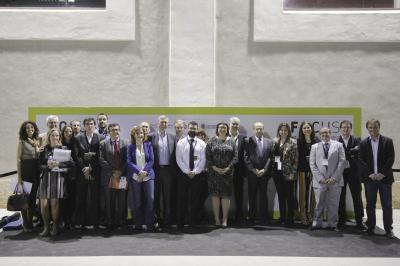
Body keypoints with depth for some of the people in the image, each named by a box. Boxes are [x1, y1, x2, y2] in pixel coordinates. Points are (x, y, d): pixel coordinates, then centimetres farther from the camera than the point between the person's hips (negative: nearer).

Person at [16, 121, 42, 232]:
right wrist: (19, 176, -10)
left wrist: (40, 151, -3)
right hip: (26, 171, -4)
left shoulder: (37, 141, 11)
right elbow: (18, 159, -6)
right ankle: (25, 223, 11)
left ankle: (30, 221, 21)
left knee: (33, 197, 10)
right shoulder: (22, 142, -3)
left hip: (36, 172, 5)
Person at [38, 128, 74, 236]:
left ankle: (55, 226, 13)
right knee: (44, 203, -4)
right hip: (45, 177, 2)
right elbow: (40, 164, 4)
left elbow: (71, 162, -5)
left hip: (58, 177, -2)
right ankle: (46, 227, 10)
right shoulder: (45, 149, 9)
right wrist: (48, 166, -14)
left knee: (54, 203, -2)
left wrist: (58, 164, -16)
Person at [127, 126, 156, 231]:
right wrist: (139, 171, -13)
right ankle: (138, 224, 11)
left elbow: (151, 160, 3)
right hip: (135, 177, 0)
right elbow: (129, 162, -1)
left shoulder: (148, 145, 9)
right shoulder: (130, 147, 6)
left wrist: (145, 171, -9)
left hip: (148, 176, 1)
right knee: (137, 201, 2)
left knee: (150, 199, -7)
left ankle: (149, 224, 1)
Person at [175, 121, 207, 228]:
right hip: (184, 174, -1)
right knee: (182, 199, 2)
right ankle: (180, 222, 10)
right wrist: (187, 171, -10)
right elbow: (179, 159, -3)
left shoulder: (201, 143, 4)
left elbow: (203, 160, 0)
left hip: (197, 175, 1)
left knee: (195, 199, 6)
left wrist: (195, 172, -10)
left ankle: (192, 222, 15)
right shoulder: (181, 142, 2)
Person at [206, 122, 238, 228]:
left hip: (227, 172, 1)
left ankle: (225, 219, 9)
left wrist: (228, 168, -10)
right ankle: (216, 219, 7)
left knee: (226, 195, 1)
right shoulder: (212, 141, 5)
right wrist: (214, 167, -11)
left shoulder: (231, 141, 8)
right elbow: (207, 156, 0)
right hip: (214, 172, 0)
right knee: (215, 195, 0)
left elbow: (235, 156, 2)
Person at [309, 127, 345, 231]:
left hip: (335, 180, 0)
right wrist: (320, 178, -7)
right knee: (319, 204, 4)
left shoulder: (338, 145, 9)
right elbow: (312, 164, 4)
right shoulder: (314, 147, 10)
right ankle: (317, 223, 14)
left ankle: (332, 224, 15)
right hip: (320, 181, 0)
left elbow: (342, 162, 1)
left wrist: (335, 177, -9)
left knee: (334, 204, 4)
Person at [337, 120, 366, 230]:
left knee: (357, 196, 4)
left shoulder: (356, 140, 5)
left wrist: (345, 153, -17)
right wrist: (350, 155, -15)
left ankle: (359, 221, 11)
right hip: (340, 172, -1)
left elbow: (357, 151, -12)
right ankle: (341, 219, 20)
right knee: (341, 196, 8)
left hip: (353, 171, 1)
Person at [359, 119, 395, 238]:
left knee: (387, 205, 2)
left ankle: (388, 229, 10)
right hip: (369, 178, 1)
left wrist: (382, 173, -13)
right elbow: (361, 161, 1)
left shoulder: (388, 141, 2)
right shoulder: (363, 143, 5)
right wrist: (370, 174, -10)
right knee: (370, 205, 6)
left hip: (384, 178, -1)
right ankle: (370, 228, 15)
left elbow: (391, 159, -4)